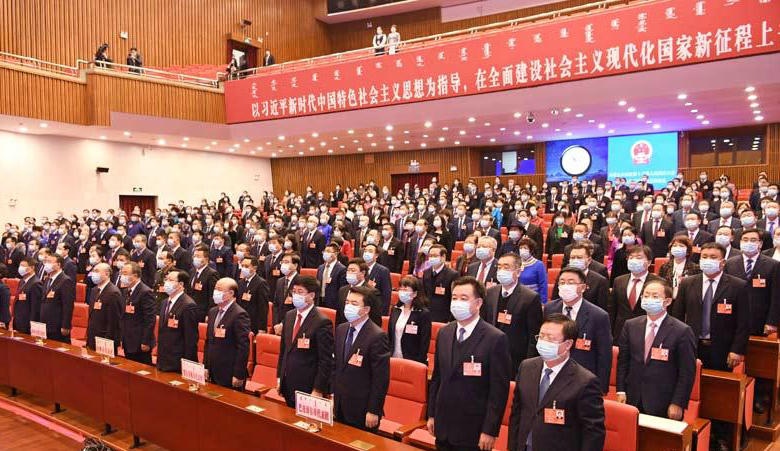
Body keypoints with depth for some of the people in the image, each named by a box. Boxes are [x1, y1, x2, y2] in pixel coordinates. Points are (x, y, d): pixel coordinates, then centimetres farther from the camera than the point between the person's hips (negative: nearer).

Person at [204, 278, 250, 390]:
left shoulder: (239, 315, -15)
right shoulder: (213, 312, 11)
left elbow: (243, 347, -17)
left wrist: (238, 375, -18)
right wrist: (205, 367, 13)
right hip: (213, 374, 7)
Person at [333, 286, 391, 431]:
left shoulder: (377, 336, -18)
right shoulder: (341, 329, 6)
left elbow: (381, 378, -17)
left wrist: (374, 411, -16)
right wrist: (333, 394, 11)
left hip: (362, 409, -7)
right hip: (340, 407, 7)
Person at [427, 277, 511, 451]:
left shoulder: (496, 339, -14)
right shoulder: (444, 333, 5)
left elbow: (499, 390, -13)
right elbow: (436, 377, 10)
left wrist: (490, 430, -13)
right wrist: (431, 414, 10)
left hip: (474, 431, -5)